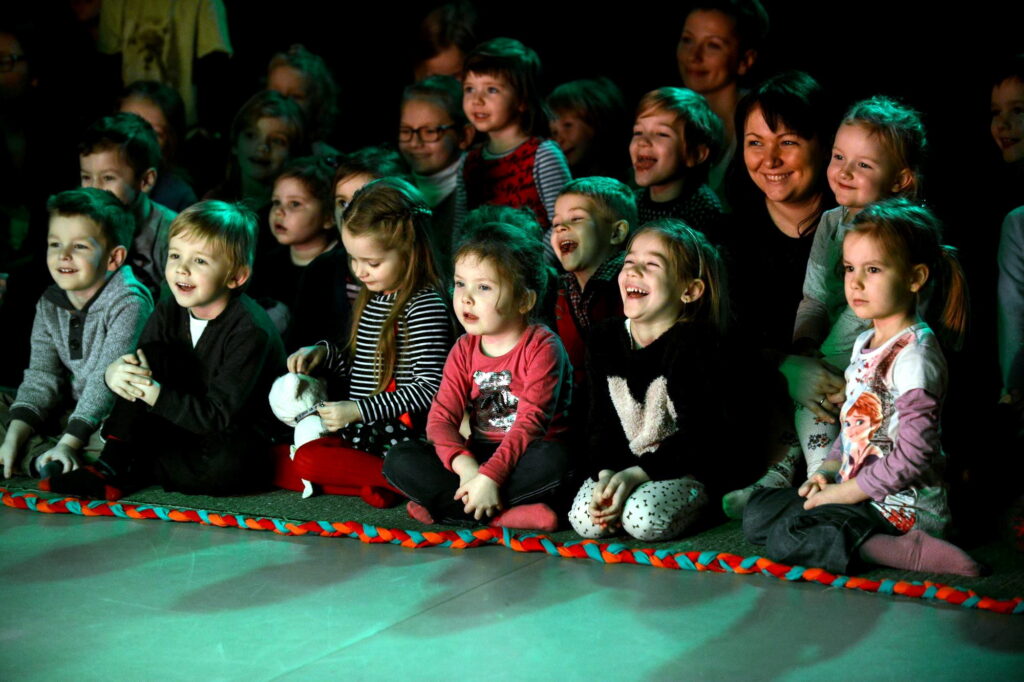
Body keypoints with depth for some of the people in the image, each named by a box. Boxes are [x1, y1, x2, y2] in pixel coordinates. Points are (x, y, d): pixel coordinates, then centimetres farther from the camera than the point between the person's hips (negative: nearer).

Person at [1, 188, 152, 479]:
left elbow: (107, 381, -25)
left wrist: (68, 444, -32)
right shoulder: (49, 306, 4)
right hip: (70, 411, 7)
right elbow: (41, 377, -2)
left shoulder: (129, 303, -18)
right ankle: (43, 459, -25)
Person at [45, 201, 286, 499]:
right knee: (152, 354, -13)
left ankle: (134, 471, -14)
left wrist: (156, 395, -34)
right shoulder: (169, 311, -2)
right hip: (181, 426, 6)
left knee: (229, 463, -39)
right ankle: (112, 465, -16)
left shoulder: (251, 330, -24)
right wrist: (115, 372, -28)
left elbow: (218, 416, -28)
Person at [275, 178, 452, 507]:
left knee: (309, 461, -27)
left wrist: (358, 410, -22)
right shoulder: (373, 297, 13)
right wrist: (324, 353, 5)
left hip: (394, 438, -10)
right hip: (358, 428, 10)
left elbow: (429, 389, -20)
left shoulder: (425, 306, -15)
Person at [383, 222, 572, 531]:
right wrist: (465, 466, -26)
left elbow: (531, 421, -20)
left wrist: (489, 475, -31)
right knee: (398, 460, -15)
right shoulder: (464, 350, 6)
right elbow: (441, 417, -4)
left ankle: (440, 507, -30)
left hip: (522, 457, -4)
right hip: (476, 456, 4)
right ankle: (502, 514, -26)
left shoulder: (541, 347, -10)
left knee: (554, 460, -38)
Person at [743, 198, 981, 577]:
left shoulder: (914, 355, -20)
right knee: (757, 515, 7)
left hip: (903, 507, -10)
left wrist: (847, 492, -17)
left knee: (787, 538, -23)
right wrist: (828, 473, 5)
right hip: (853, 488, 10)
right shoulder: (865, 344, 11)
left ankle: (913, 552, -21)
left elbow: (913, 454, -25)